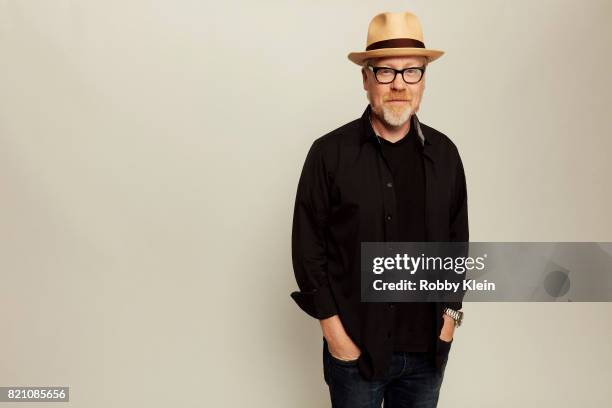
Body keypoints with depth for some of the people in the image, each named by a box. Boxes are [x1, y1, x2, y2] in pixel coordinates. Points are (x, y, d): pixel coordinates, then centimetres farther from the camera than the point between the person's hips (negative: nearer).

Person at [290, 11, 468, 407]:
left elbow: (458, 239, 9)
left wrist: (451, 311, 4)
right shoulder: (330, 153, -9)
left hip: (428, 347, 3)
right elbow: (308, 246, -8)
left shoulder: (444, 153, 2)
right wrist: (332, 326, -9)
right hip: (357, 345, -3)